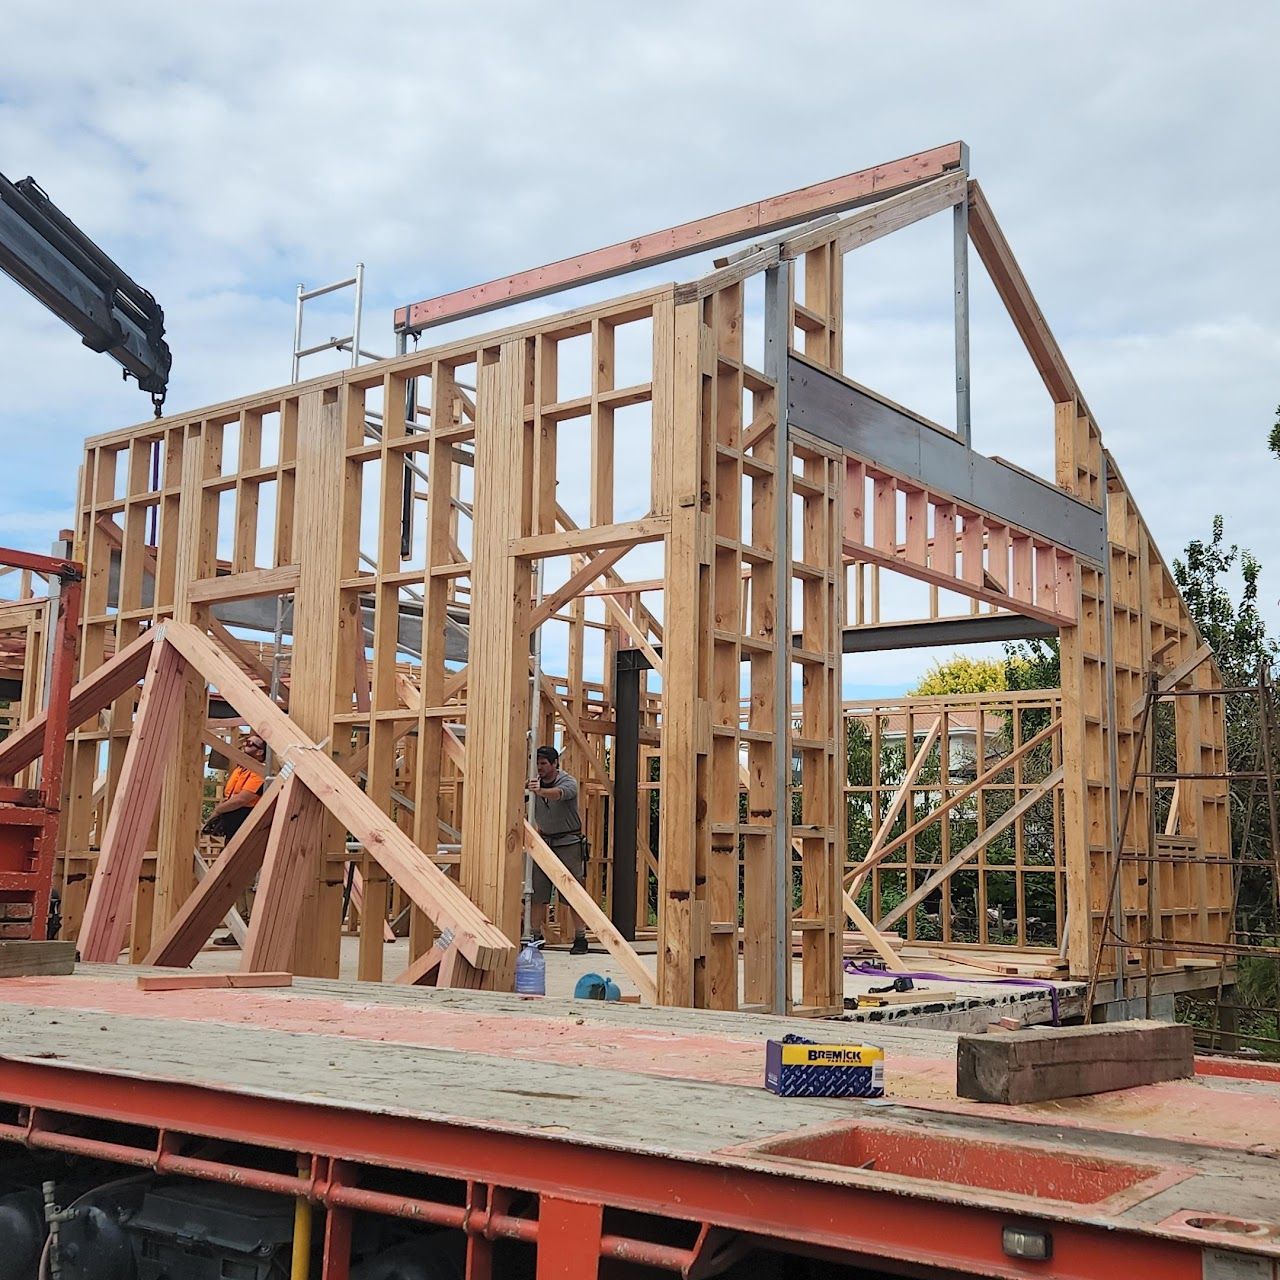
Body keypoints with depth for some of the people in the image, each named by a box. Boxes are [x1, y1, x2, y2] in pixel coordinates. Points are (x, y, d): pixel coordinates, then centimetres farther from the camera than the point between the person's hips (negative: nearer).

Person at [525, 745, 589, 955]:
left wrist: (540, 791, -56)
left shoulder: (569, 782, -12)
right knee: (536, 894, 1)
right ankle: (535, 936, 9)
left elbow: (558, 794, -36)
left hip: (568, 843, -4)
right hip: (544, 842, 5)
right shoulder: (535, 782, 3)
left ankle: (580, 939, 2)